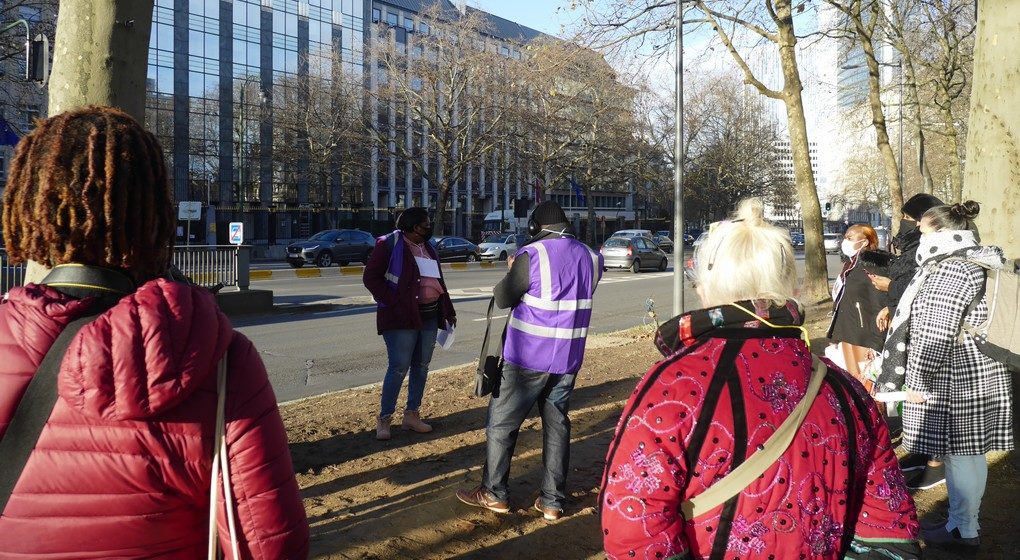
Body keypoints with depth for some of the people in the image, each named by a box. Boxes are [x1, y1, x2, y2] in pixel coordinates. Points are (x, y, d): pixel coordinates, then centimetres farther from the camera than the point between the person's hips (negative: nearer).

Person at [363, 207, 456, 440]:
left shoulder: (428, 247, 16)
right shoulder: (390, 244, -8)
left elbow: (438, 281, 21)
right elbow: (371, 277, -11)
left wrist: (448, 311, 18)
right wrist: (394, 304, -18)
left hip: (430, 316, 8)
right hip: (402, 317, -7)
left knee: (421, 366, 10)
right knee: (399, 367, -7)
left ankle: (412, 414, 21)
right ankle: (384, 419, 5)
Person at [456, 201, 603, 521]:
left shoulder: (532, 255, -15)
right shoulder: (590, 257, 3)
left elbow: (502, 299, -9)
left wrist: (513, 272, 10)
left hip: (528, 359, -5)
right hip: (568, 360, 5)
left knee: (501, 423, 10)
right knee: (557, 426, 12)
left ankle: (494, 494, 19)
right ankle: (552, 502, 15)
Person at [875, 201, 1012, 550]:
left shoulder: (951, 271, -20)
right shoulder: (972, 263, 14)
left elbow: (936, 335, -22)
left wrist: (920, 382, -18)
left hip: (954, 380, -10)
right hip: (972, 376, 10)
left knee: (959, 455, 0)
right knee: (966, 453, 16)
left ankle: (965, 530, 11)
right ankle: (961, 520, 27)